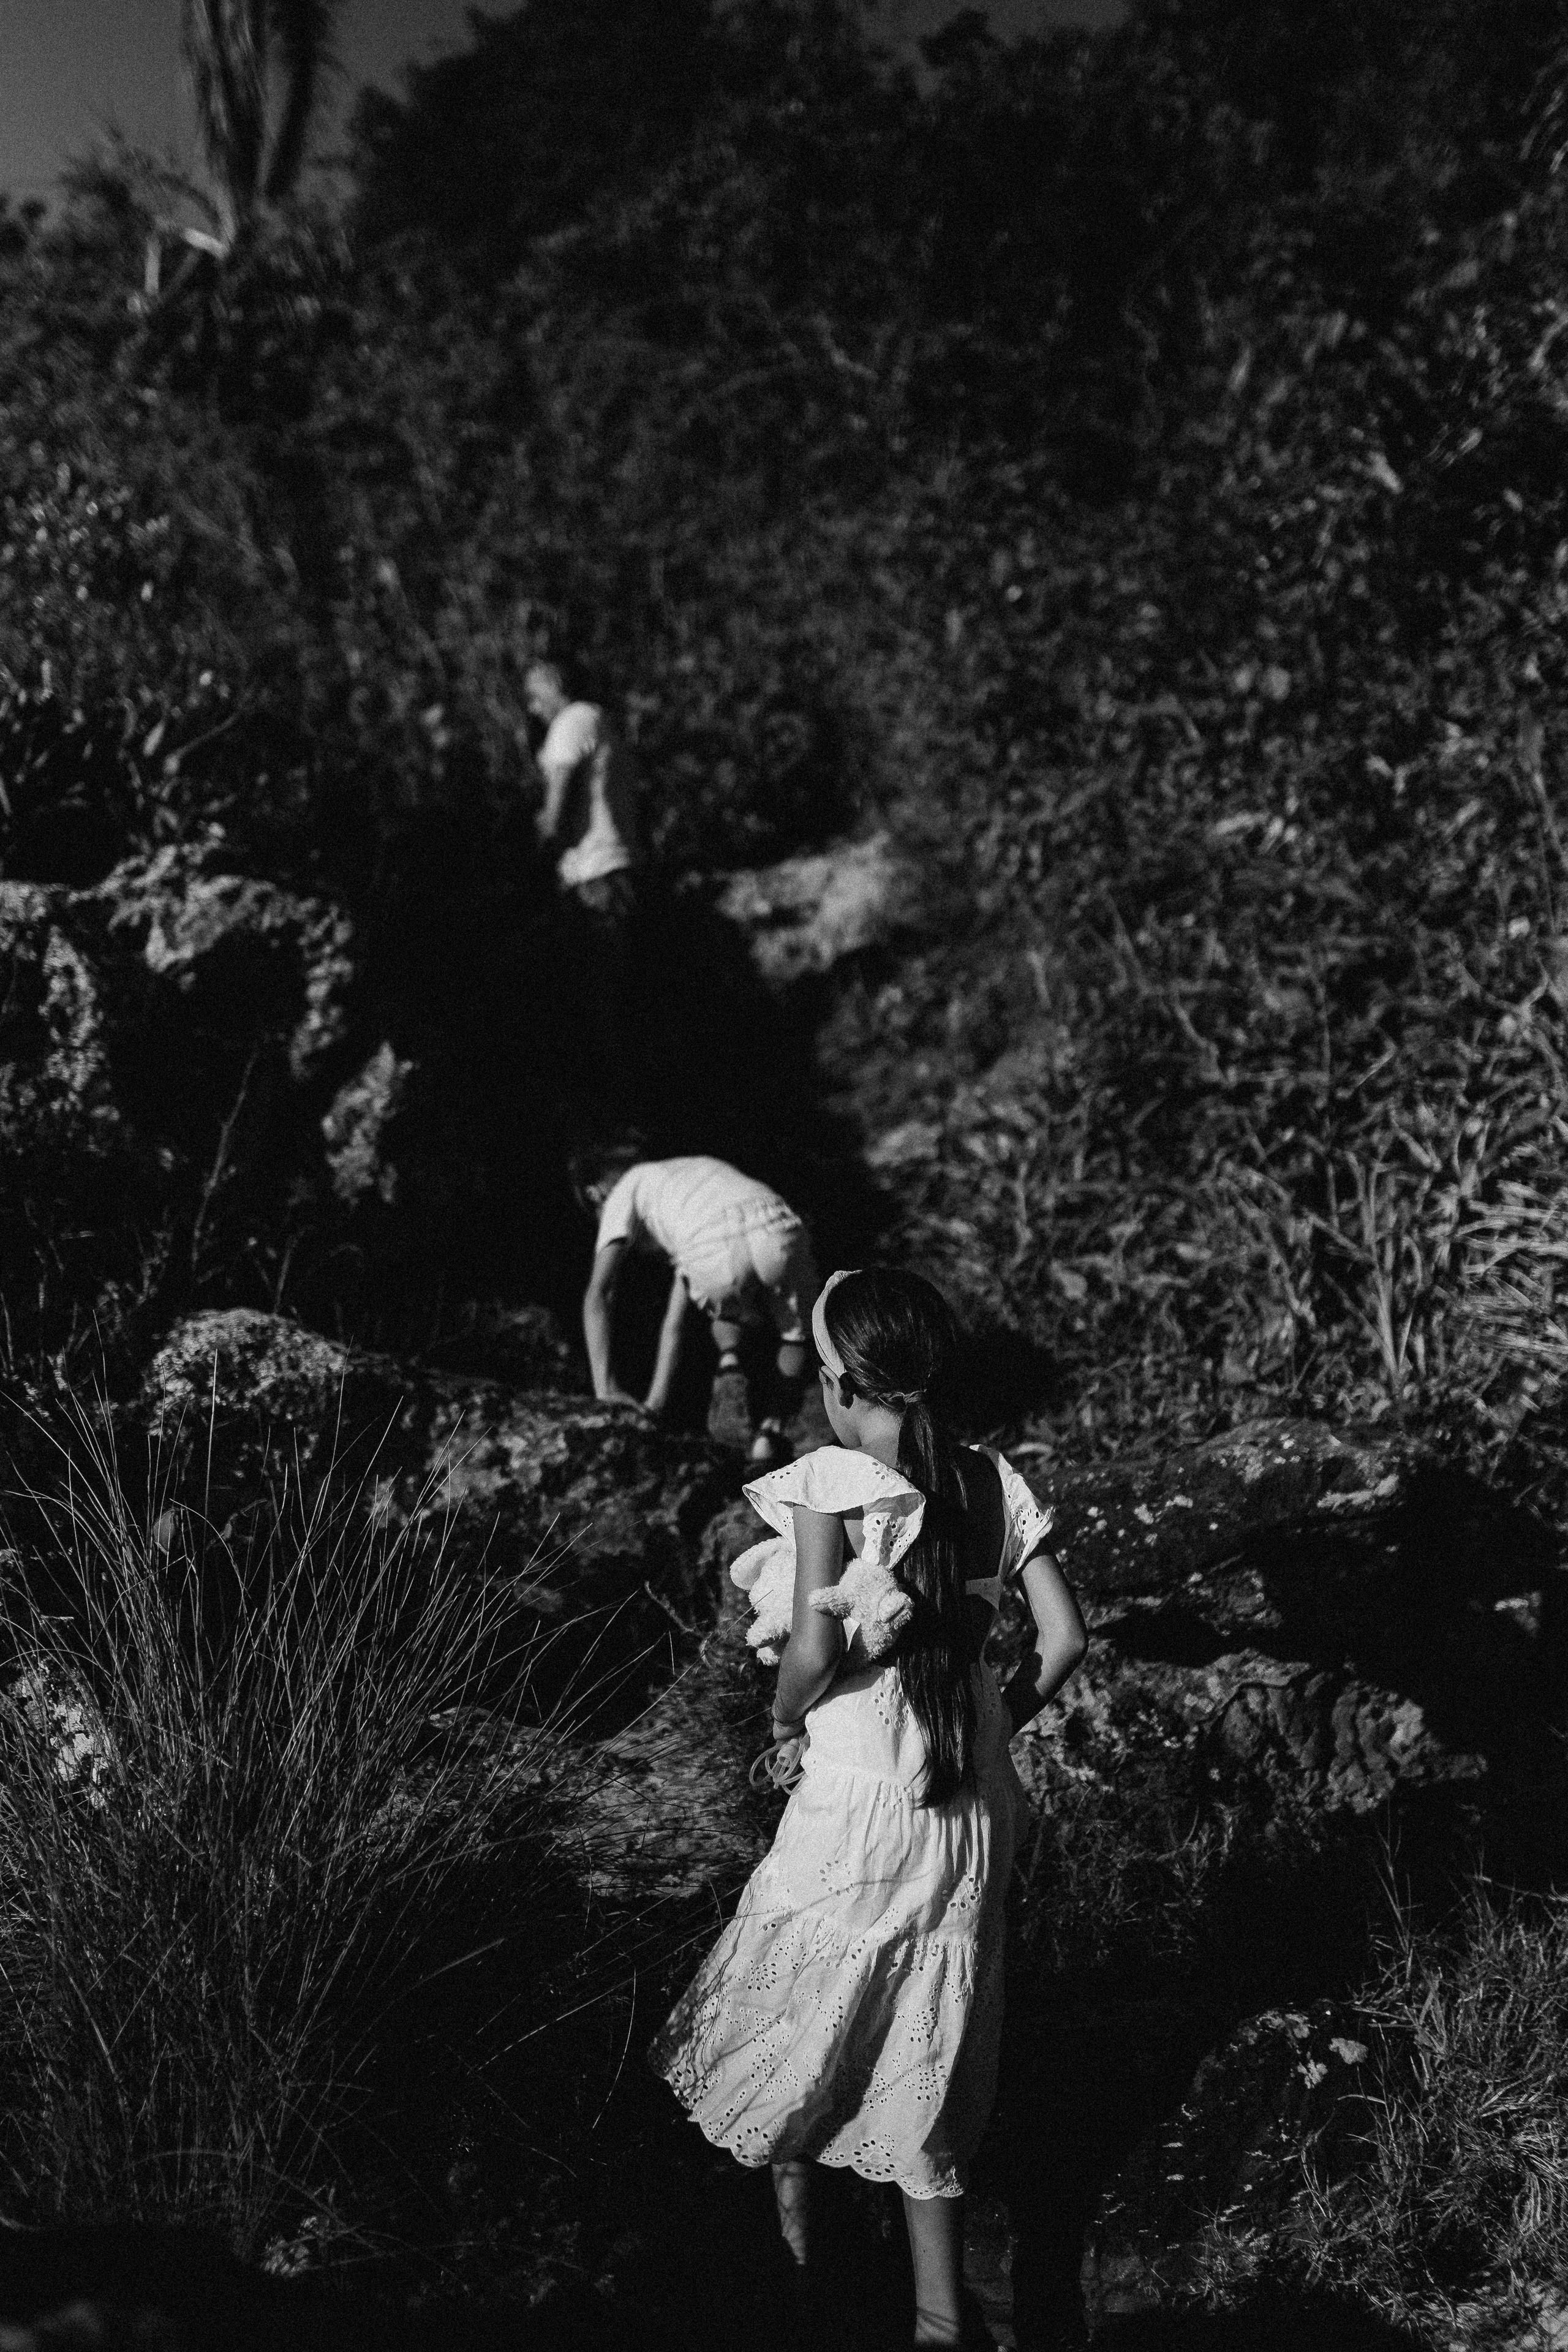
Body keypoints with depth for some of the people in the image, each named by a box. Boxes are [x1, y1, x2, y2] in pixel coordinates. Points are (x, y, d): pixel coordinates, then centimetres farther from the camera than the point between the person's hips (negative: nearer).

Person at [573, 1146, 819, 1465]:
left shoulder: (624, 1193, 29)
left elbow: (598, 1294, 12)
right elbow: (675, 1321, 45)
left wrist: (606, 1390, 14)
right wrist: (656, 1402, 46)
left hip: (715, 1257, -3)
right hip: (780, 1232, 3)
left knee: (726, 1305, 36)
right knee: (796, 1333, 31)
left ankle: (729, 1364, 10)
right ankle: (772, 1428, 11)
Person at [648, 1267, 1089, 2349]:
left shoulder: (830, 1481, -15)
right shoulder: (996, 1483, -1)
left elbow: (816, 1646, -24)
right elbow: (1067, 1638, -2)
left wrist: (783, 1726, -5)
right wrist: (999, 1720, 12)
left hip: (853, 1799, -4)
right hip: (971, 1803, 4)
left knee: (800, 2014, 19)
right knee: (931, 2037, 16)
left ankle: (794, 2249, 35)